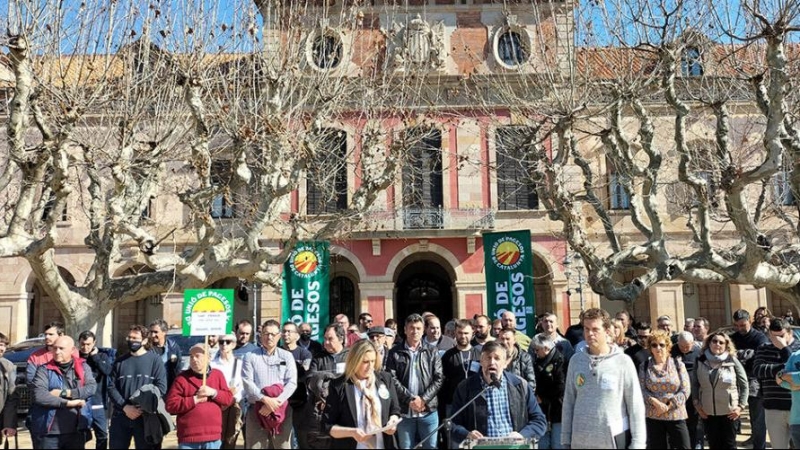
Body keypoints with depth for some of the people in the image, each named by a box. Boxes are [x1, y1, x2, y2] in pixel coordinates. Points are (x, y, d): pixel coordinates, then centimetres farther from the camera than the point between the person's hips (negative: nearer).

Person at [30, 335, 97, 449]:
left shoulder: (83, 367, 6)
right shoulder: (44, 370, 0)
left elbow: (92, 387, -8)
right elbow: (38, 395, -14)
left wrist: (64, 393, -15)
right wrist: (68, 402, -15)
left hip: (77, 431, 2)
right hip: (50, 432, -2)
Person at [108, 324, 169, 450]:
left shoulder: (155, 360, 2)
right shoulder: (119, 361, 12)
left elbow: (161, 387, -6)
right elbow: (111, 387, 3)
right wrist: (125, 407, -12)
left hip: (145, 417, -3)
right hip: (120, 416, 3)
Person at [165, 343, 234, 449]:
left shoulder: (217, 375, 9)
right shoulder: (182, 378, 1)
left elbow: (229, 398, 7)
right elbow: (170, 405, -5)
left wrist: (213, 393, -11)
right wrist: (195, 399, -12)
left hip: (213, 436, 2)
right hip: (188, 437, -2)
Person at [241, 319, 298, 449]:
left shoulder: (287, 356, 10)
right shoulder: (251, 356, 7)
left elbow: (292, 382, 1)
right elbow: (247, 382, -3)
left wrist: (276, 402, -12)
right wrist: (265, 399, -15)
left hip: (282, 410, 1)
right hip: (256, 410, -1)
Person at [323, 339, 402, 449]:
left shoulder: (386, 379, 0)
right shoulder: (338, 386, -10)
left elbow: (395, 410, 10)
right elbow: (327, 426, -8)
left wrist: (392, 422, -11)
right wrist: (351, 432, -22)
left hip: (383, 445, 3)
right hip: (352, 446, -3)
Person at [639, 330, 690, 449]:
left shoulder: (678, 364, 2)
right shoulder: (645, 367, 5)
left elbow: (685, 390, -4)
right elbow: (642, 390, -1)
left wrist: (668, 406, -13)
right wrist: (656, 403, -17)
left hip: (676, 416, -1)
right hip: (653, 416, 1)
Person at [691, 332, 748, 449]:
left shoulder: (732, 361, -6)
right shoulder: (700, 361, 0)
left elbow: (744, 384, -1)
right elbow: (694, 384, 8)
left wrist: (741, 406, -6)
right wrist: (697, 404, 2)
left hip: (729, 412, -2)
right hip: (707, 412, 2)